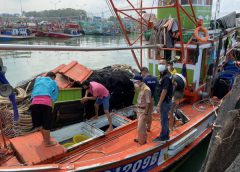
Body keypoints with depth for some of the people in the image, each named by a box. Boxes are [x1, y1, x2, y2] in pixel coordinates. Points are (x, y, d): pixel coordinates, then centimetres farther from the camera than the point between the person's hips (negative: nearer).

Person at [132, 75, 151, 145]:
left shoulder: (146, 89, -23)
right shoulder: (141, 88, 5)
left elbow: (148, 103, -23)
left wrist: (145, 114, -22)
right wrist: (137, 109, 16)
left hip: (143, 111, -9)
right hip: (139, 110, 9)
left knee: (141, 127, 1)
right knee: (140, 126, 21)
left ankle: (142, 141, 16)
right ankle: (140, 138, 36)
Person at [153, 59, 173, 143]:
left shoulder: (166, 77, -22)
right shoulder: (165, 75, 9)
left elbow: (164, 91, -25)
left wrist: (159, 105, -24)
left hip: (165, 102, -10)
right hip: (166, 101, 10)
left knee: (164, 120, 2)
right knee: (165, 119, 18)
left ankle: (163, 137, 15)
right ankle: (166, 136, 31)